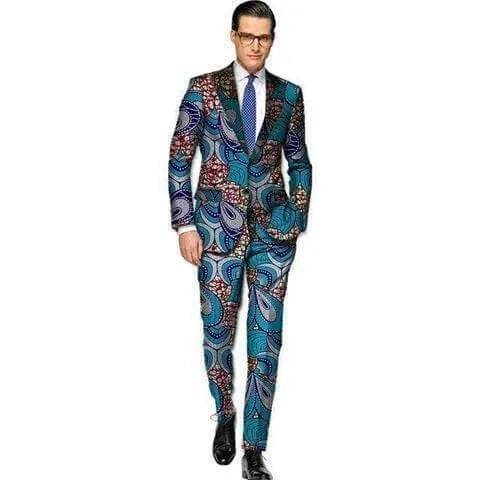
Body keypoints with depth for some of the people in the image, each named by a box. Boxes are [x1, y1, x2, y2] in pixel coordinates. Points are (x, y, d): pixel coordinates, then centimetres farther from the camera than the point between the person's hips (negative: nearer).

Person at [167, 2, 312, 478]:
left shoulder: (288, 94, 5)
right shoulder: (203, 88, -1)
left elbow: (299, 161, 12)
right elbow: (179, 159, -1)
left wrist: (299, 220, 5)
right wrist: (185, 225, -6)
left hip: (272, 231, 1)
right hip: (218, 227, -1)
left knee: (266, 342, 0)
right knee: (218, 335, 10)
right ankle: (225, 416, 38)